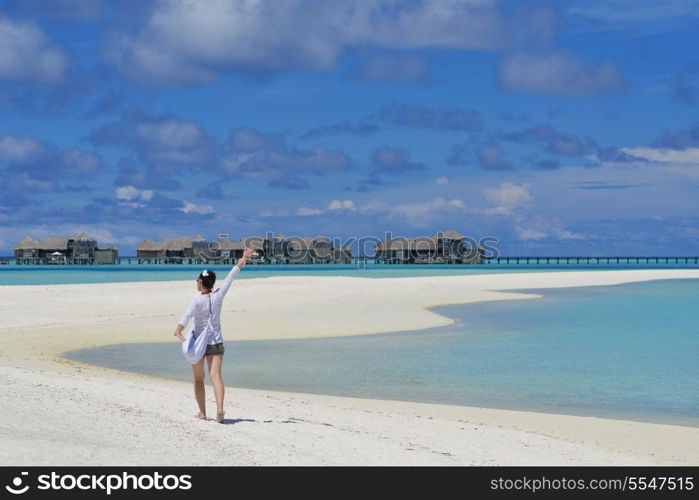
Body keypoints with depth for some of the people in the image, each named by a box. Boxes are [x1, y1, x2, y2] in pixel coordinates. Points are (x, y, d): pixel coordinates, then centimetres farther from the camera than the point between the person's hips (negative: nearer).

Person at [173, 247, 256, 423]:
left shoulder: (197, 300, -14)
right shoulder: (218, 296, -3)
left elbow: (188, 314, -32)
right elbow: (231, 276, 7)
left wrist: (178, 330, -43)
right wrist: (243, 258, 17)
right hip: (216, 343, 3)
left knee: (199, 379, 12)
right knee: (216, 376, -6)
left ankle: (202, 413, 14)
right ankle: (220, 409, -25)